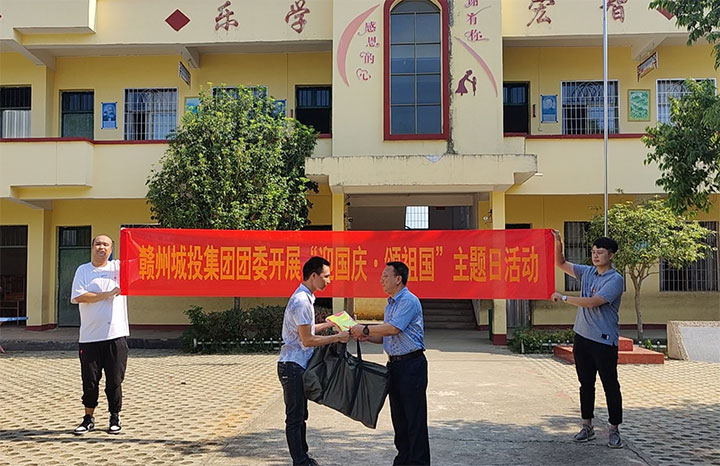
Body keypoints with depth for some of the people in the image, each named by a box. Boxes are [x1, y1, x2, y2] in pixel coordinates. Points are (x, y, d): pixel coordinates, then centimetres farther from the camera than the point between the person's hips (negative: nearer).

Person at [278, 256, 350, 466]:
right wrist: (337, 337, -15)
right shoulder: (302, 301, -20)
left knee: (300, 415, 18)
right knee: (295, 417, -1)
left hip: (298, 364, 10)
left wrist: (329, 323, 22)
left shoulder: (305, 298, 12)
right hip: (293, 365, -10)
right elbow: (307, 340, -20)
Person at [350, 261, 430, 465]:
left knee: (415, 417, -5)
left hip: (411, 364, -10)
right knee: (398, 415, 14)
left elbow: (394, 328, -23)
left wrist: (366, 329, -13)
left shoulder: (409, 301, -12)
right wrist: (367, 337, 4)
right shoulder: (390, 304, 18)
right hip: (395, 364, 10)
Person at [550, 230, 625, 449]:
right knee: (586, 384, 13)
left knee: (610, 386, 2)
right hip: (582, 337, 7)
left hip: (604, 341, -6)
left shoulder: (615, 280, -12)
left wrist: (564, 298, -13)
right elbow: (561, 264, 17)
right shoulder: (587, 272, 8)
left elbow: (592, 302, -21)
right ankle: (587, 426, 22)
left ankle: (614, 431, 11)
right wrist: (558, 243, 0)